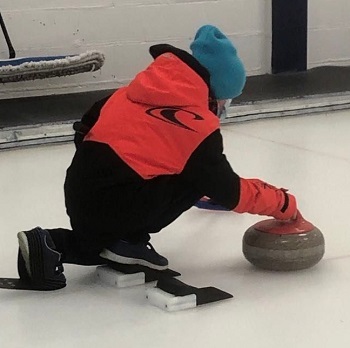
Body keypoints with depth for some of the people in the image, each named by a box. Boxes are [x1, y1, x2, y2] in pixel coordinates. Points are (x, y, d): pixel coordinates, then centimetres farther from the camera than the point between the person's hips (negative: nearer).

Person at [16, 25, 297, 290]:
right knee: (197, 178, 6)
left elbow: (90, 122, 23)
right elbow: (230, 191, 0)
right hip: (112, 205, -8)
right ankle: (130, 242, 2)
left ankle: (53, 244, 12)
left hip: (77, 195, 8)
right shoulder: (199, 125, -8)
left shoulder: (146, 86, 13)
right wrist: (282, 203, 12)